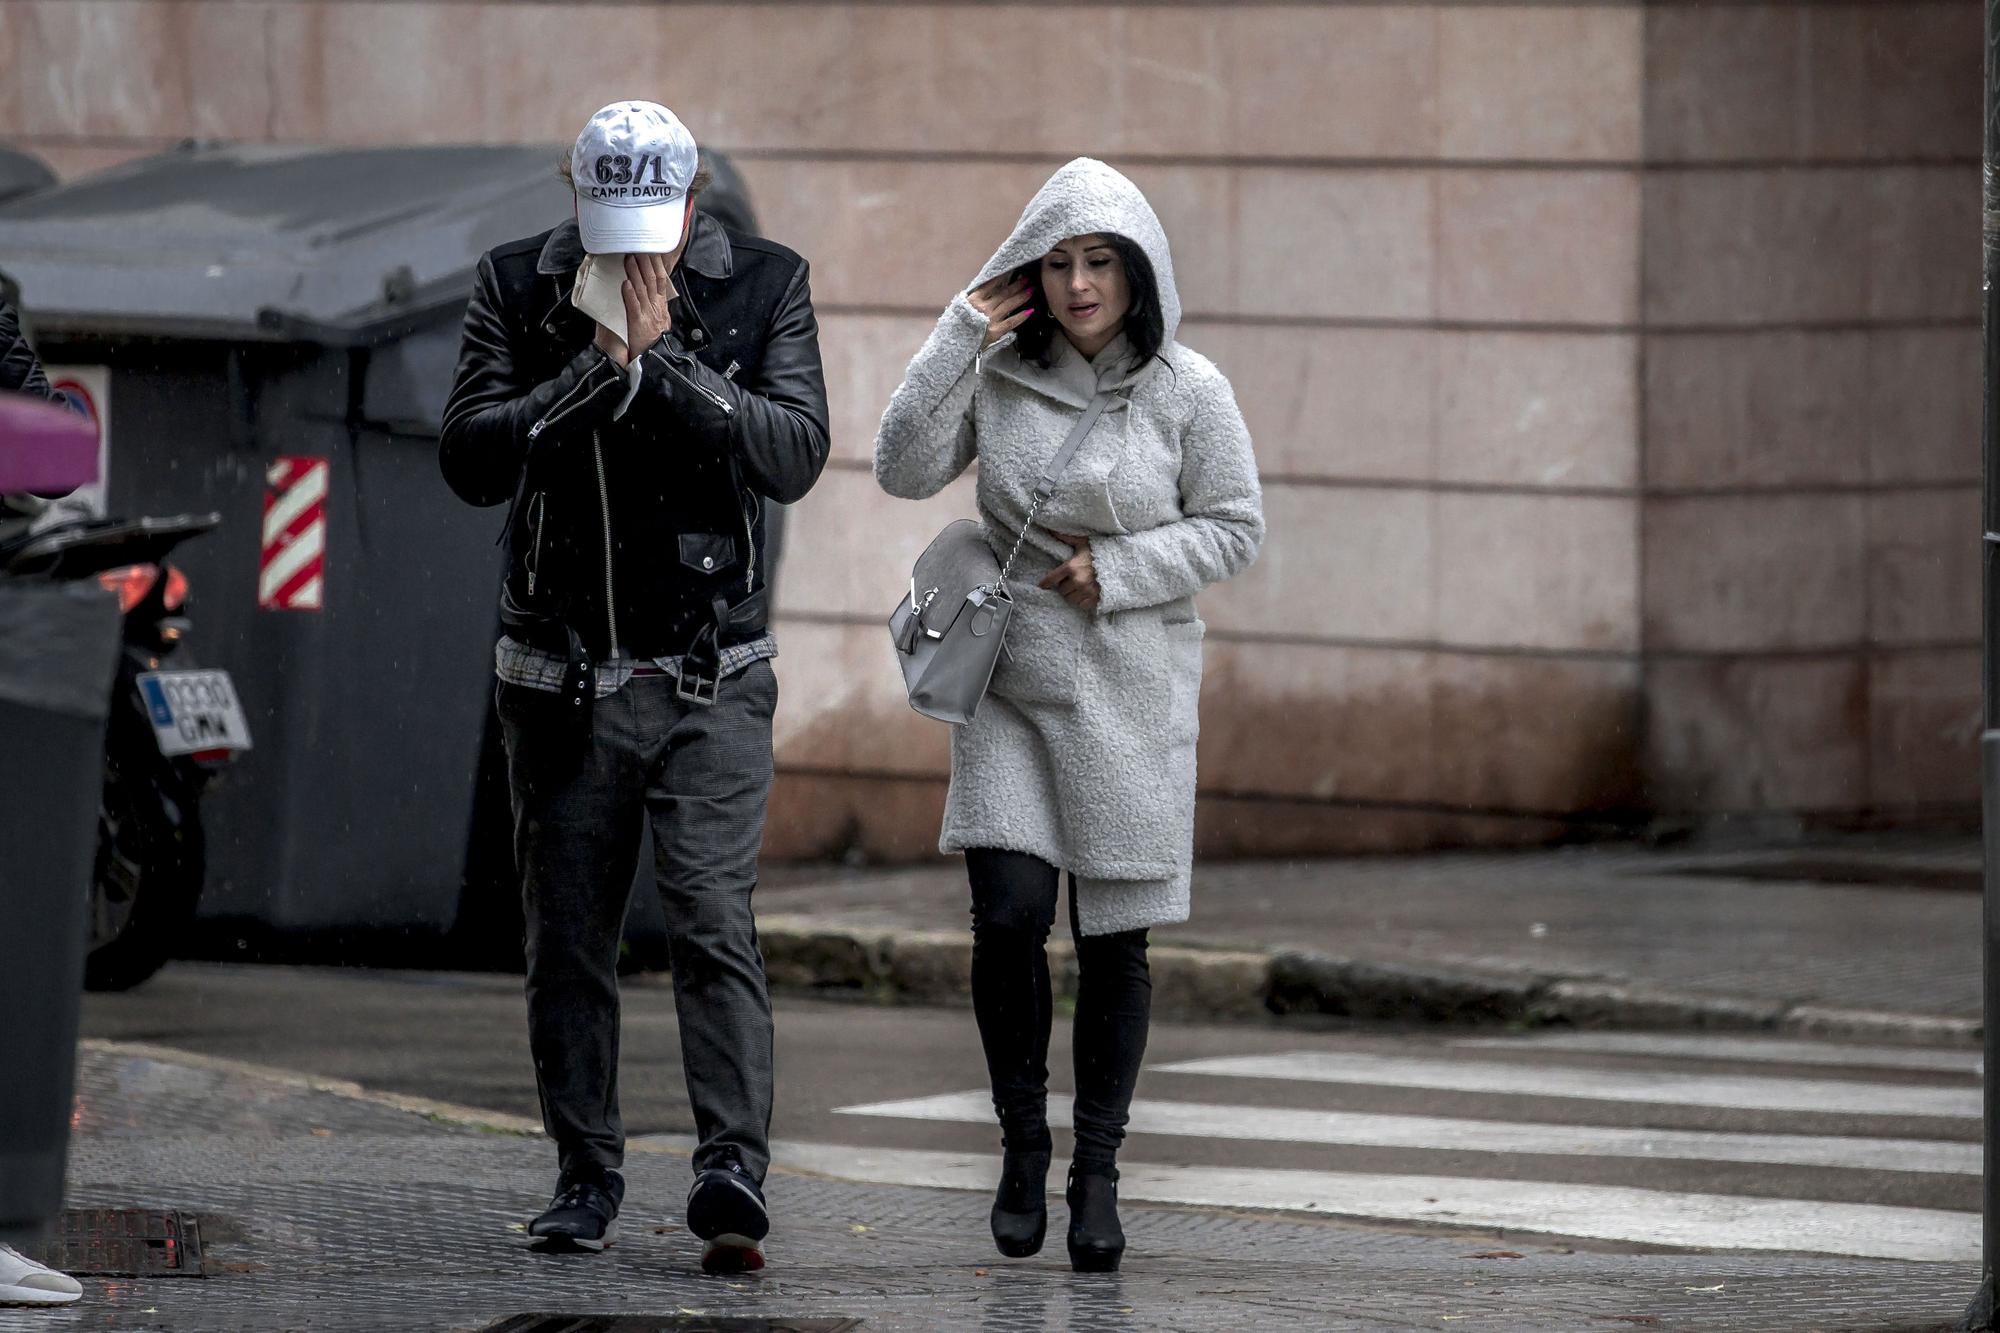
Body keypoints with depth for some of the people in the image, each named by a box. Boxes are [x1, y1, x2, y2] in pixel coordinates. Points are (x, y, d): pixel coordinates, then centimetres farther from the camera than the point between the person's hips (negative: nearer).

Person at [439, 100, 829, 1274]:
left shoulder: (764, 287, -3)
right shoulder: (520, 288, 0)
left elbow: (795, 454, -14)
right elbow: (472, 458, -10)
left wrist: (664, 359, -21)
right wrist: (602, 364, -20)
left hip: (713, 678, -2)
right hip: (564, 678, 2)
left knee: (715, 921, -15)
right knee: (570, 936, 7)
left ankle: (734, 1177, -22)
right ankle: (588, 1177, 17)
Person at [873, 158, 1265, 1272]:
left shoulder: (1187, 389, -4)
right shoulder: (1000, 375, 0)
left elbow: (1236, 529, 0)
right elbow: (905, 469, -8)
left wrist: (1116, 571, -12)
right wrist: (961, 337, -12)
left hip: (1132, 691, -1)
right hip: (1008, 687, 1)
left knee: (1114, 939, 3)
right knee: (1009, 918, -11)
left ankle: (1099, 1172, 15)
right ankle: (1022, 1140, 9)